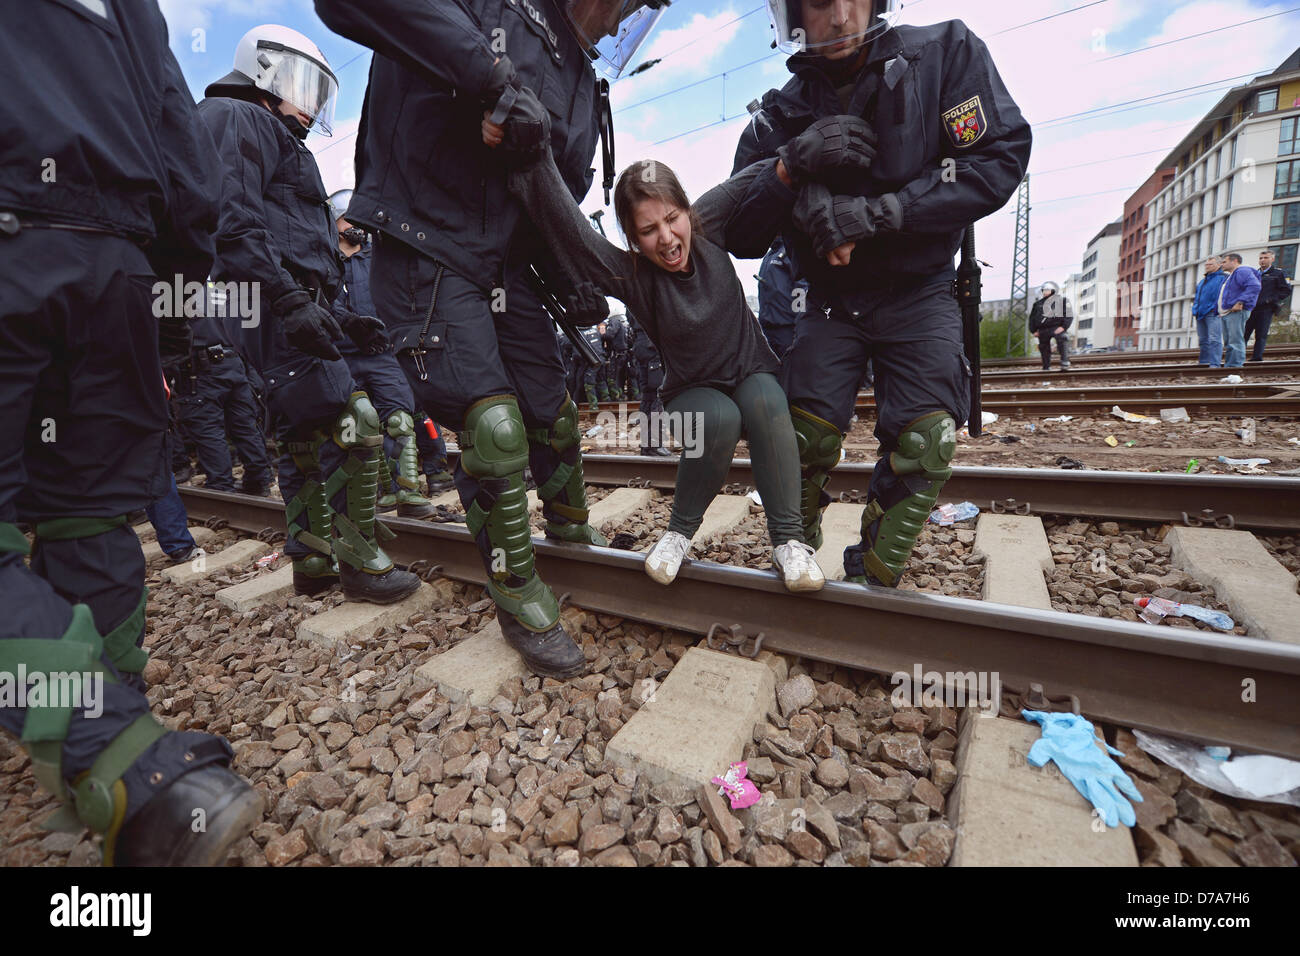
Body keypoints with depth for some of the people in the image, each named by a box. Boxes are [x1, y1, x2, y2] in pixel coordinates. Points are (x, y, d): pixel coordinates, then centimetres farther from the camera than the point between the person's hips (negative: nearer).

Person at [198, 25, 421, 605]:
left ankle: (312, 562, 20)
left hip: (289, 313, 11)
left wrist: (341, 320, 19)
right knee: (354, 427, -17)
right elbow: (231, 220, -16)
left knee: (307, 440, 11)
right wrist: (288, 300, -26)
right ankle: (360, 562, -8)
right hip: (268, 309, -11)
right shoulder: (236, 118, 3)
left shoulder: (282, 143, 33)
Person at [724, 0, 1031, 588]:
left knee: (925, 443, -17)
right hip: (831, 300, 1)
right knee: (805, 435, -15)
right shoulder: (780, 118, -2)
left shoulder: (946, 54, -6)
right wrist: (788, 166, -23)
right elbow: (741, 239, -5)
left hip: (918, 293, -1)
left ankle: (872, 578, 2)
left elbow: (1001, 158, -14)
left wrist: (873, 213, -24)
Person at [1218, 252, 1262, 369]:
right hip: (1226, 313, 10)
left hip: (1237, 312, -10)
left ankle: (1236, 366, -13)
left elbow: (1255, 286, -21)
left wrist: (1240, 302, -25)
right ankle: (1228, 367, 13)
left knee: (1236, 341, -12)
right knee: (1229, 342, 11)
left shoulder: (1242, 271, -6)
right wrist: (1221, 309, 20)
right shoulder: (1230, 276, 25)